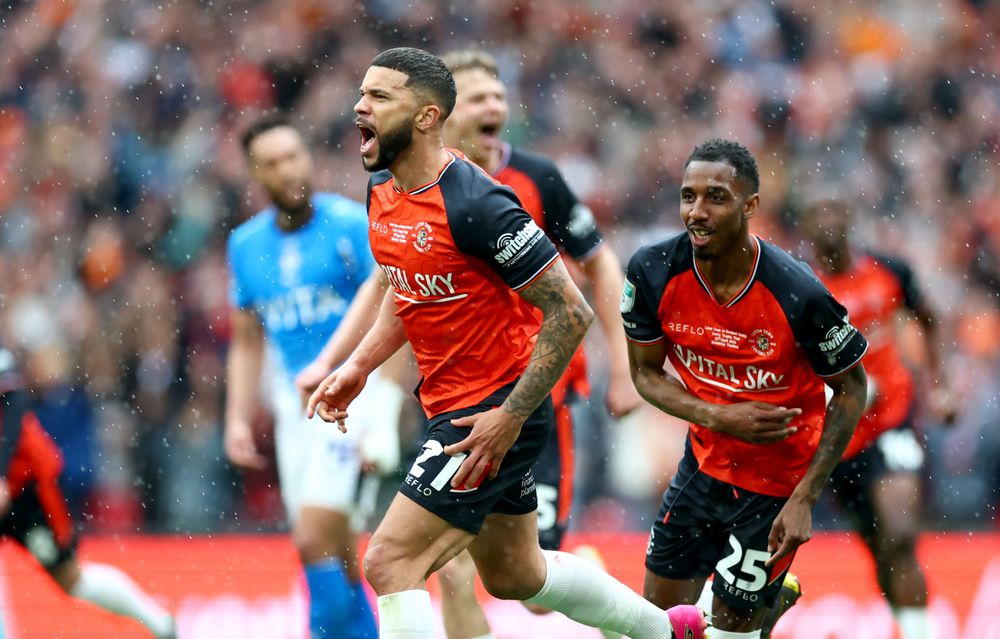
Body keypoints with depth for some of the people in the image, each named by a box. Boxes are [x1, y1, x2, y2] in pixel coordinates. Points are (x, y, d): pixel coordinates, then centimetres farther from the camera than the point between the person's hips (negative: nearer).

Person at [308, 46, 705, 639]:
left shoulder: (475, 205, -24)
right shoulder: (383, 190, 3)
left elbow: (571, 312, -22)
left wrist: (510, 417, -23)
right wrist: (358, 366, 9)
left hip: (498, 412, -10)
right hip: (450, 405, 10)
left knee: (389, 563, -16)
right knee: (513, 574, 23)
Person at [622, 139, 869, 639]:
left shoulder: (799, 295, -26)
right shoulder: (653, 271, -17)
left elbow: (851, 391, -13)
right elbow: (646, 373, -2)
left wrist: (803, 500, -17)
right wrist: (718, 417, -20)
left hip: (779, 480, -4)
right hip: (705, 461, 4)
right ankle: (773, 595, 38)